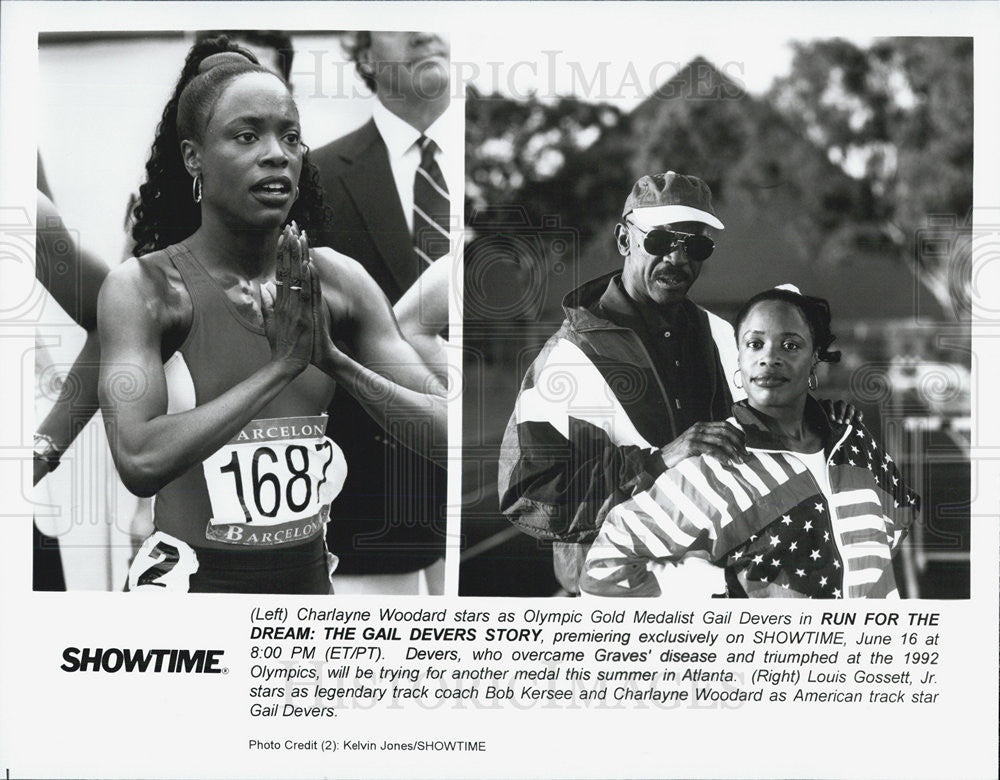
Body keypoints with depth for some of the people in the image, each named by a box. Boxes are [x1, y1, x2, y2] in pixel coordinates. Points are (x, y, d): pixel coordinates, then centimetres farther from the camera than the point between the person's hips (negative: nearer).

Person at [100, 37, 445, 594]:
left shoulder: (338, 282, -1)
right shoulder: (145, 287, -12)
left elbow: (447, 434, -5)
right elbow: (140, 460, -26)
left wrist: (335, 361, -19)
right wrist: (280, 365, -28)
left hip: (309, 575, 4)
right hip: (192, 581, -4)